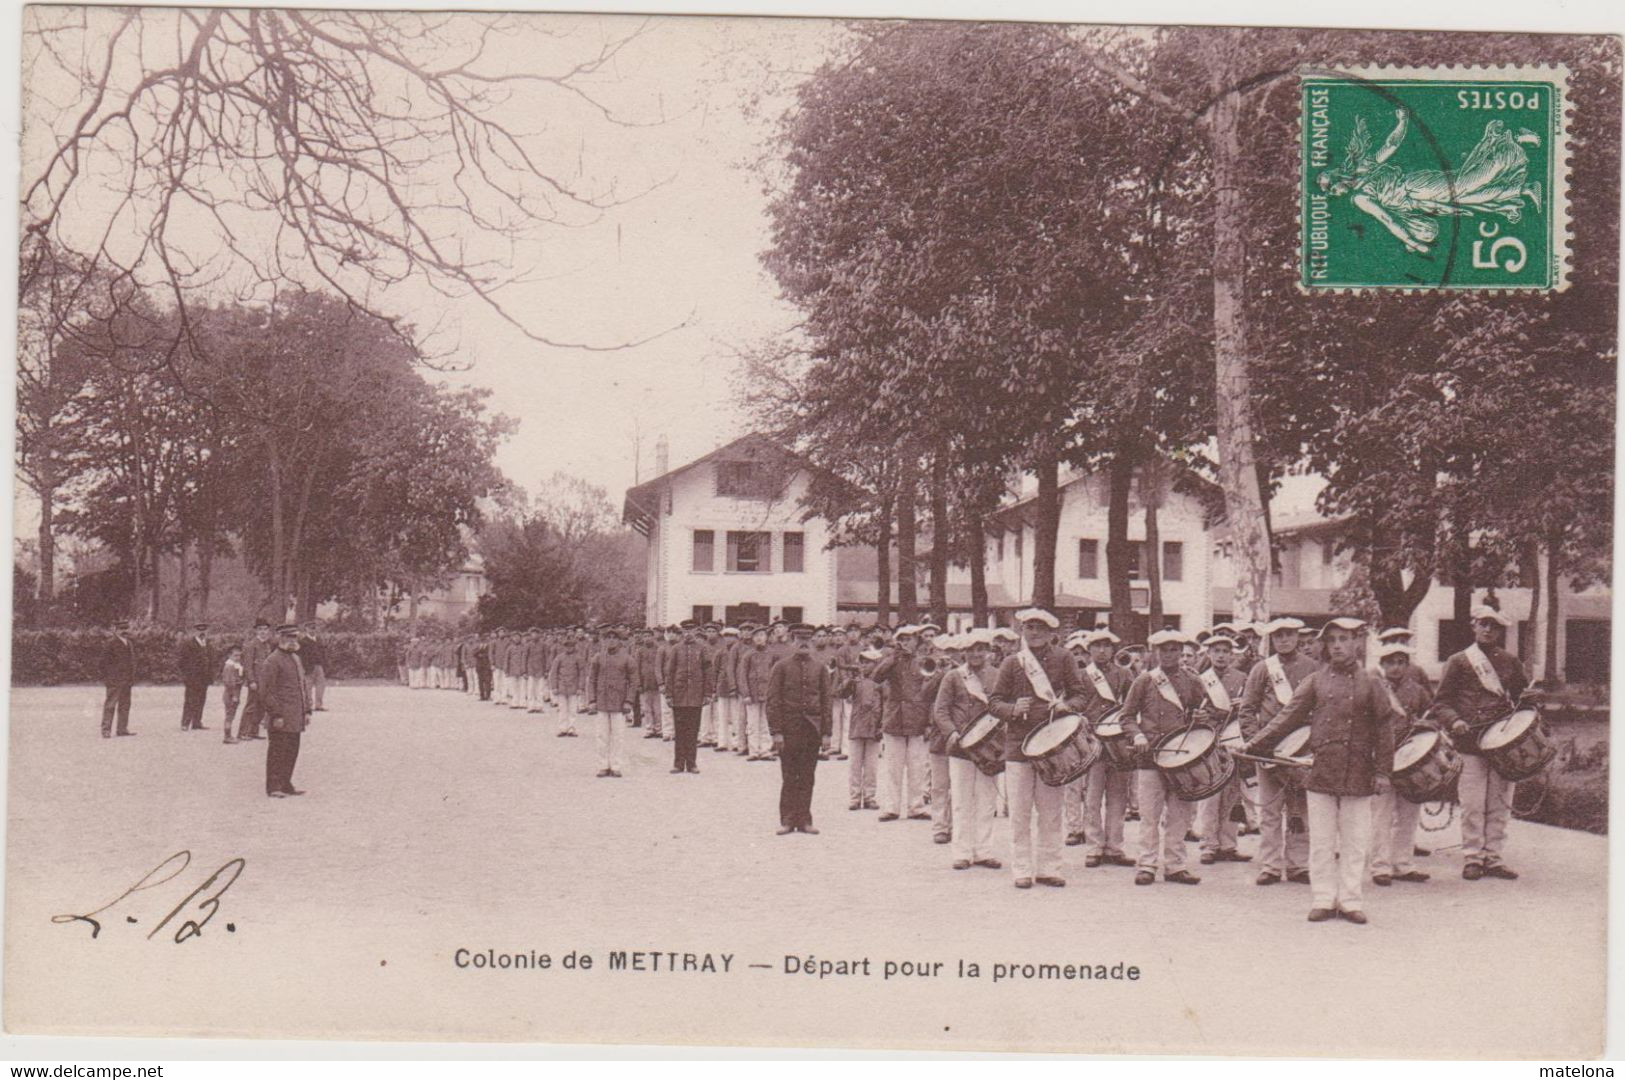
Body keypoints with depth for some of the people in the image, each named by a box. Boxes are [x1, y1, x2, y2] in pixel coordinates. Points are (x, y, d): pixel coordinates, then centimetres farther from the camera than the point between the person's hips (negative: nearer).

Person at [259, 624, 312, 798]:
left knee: (292, 751, 13)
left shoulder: (296, 659, 17)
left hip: (296, 719, 8)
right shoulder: (272, 662, -11)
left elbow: (304, 685, 21)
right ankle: (273, 787, 3)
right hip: (281, 719, -8)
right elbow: (266, 692, -15)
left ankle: (285, 784, 22)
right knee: (277, 751, -3)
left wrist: (307, 710, 14)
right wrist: (276, 715, -18)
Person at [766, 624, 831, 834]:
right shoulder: (781, 667, 0)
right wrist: (776, 732, -9)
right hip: (789, 728, -2)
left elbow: (826, 701, 9)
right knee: (789, 777, 2)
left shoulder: (820, 668, 8)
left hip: (812, 729, 2)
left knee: (807, 777, 5)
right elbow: (773, 700, -3)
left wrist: (826, 732, 4)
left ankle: (804, 820, 11)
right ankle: (787, 820, 8)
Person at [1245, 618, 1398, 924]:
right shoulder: (1316, 681, 6)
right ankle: (1323, 899, 11)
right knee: (1321, 841, 3)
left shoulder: (1370, 683, 4)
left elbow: (1384, 727, 5)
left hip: (1358, 775, -1)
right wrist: (1255, 745, -5)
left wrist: (1383, 770, 0)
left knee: (1354, 841, 4)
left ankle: (1350, 900, 12)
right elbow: (1288, 716, 4)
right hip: (1321, 771, 1)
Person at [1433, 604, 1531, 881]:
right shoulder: (1458, 662, 4)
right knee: (1472, 805, -5)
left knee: (1500, 803, 4)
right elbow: (1441, 702, 3)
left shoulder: (1509, 662, 14)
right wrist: (1454, 721, -15)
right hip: (1470, 742, -3)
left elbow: (1523, 692, 25)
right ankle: (1472, 858, 4)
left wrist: (1525, 699, 1)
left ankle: (1492, 857, 12)